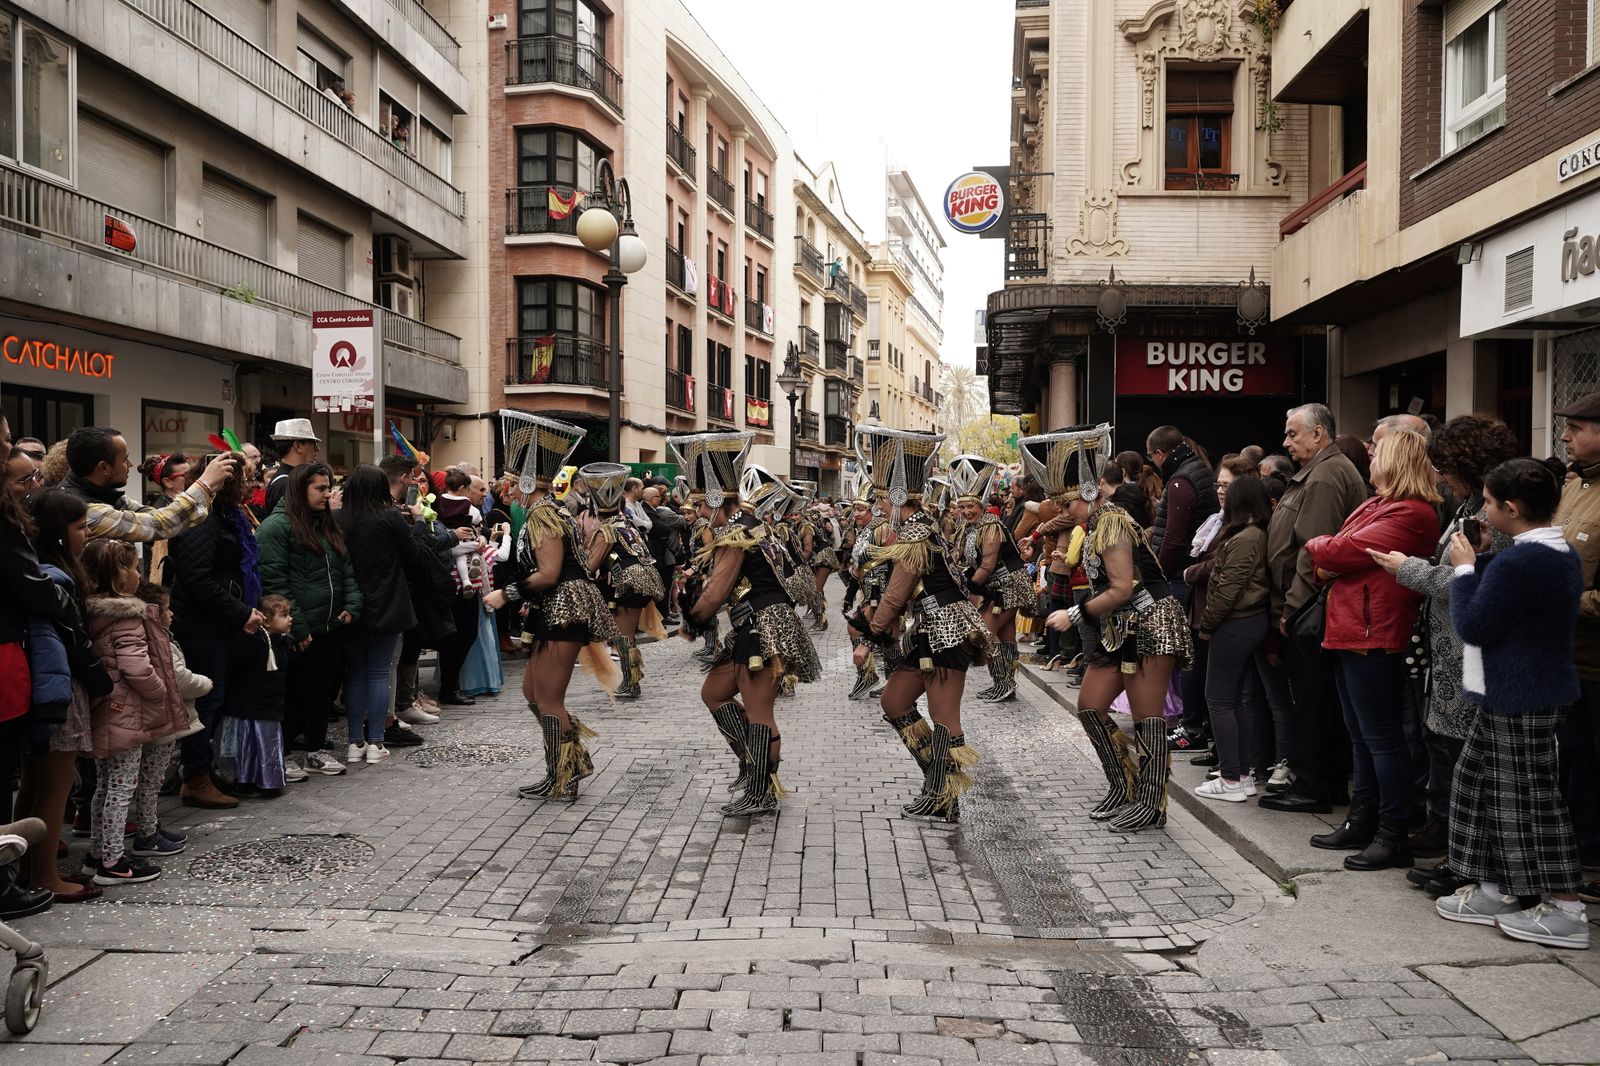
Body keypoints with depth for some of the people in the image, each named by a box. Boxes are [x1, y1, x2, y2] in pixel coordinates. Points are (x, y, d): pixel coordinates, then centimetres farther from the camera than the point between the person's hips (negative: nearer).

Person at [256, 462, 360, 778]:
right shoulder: (276, 526, -11)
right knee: (292, 692, 3)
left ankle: (315, 748, 25)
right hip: (299, 633, -8)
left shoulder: (329, 526, 16)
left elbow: (347, 570, 17)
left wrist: (352, 606, 1)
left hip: (331, 627, 8)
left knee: (323, 689, 14)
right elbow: (274, 582, -17)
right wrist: (297, 627, -18)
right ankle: (286, 753, 15)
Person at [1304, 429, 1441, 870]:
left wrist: (1317, 547, 2)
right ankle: (1363, 822, 28)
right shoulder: (1379, 505, 18)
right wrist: (1327, 559, -9)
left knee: (1381, 736, -4)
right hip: (1351, 632, 11)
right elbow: (1341, 552, 15)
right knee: (1361, 735, 17)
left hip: (1374, 637, -11)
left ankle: (1394, 836, 5)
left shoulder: (1410, 514, -16)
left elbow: (1347, 550, -19)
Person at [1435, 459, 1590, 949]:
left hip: (1521, 700, -11)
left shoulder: (1517, 562, -24)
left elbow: (1473, 626, -19)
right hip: (1546, 685, 11)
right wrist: (1479, 564, 5)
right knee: (1482, 782, 17)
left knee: (1530, 797, -1)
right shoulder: (1564, 554, 9)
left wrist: (1465, 568, -8)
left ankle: (1565, 910, 8)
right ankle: (1495, 891, 25)